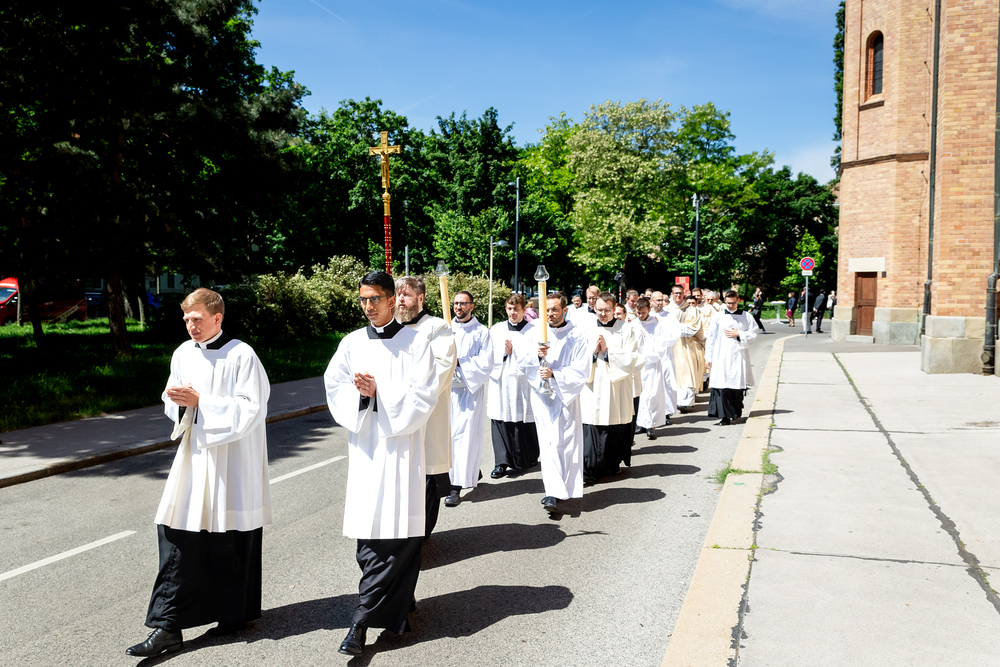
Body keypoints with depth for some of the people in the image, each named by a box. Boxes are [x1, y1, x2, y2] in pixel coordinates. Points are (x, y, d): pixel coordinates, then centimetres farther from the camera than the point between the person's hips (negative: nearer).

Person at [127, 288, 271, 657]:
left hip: (232, 459, -5)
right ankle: (169, 626, 6)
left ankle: (237, 613, 26)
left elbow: (250, 408, -15)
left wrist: (201, 401, -20)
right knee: (177, 532, -1)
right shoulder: (183, 354, 8)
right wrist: (180, 401, -8)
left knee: (232, 538, 5)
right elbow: (172, 404, 16)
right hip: (194, 453, 5)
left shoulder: (242, 356, -11)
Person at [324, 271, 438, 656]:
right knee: (369, 532, 3)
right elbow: (335, 388, 7)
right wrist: (360, 393, -12)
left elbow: (423, 396, -7)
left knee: (397, 531, -6)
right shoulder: (352, 343, 11)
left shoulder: (416, 342, 1)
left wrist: (379, 391, -15)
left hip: (401, 446, -3)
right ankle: (397, 607, 21)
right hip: (364, 447, 3)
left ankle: (363, 619, 2)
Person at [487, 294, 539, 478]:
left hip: (523, 382, -2)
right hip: (499, 382, 2)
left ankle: (527, 459, 22)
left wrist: (513, 351, -11)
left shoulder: (533, 331, 3)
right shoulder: (496, 330, 12)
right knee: (500, 422, -3)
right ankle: (501, 463, 1)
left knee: (523, 423, 3)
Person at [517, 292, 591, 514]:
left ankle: (564, 489, 17)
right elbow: (521, 362, 5)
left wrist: (554, 374, -19)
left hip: (566, 396, -1)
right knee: (549, 443, -5)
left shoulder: (576, 337, -2)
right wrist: (536, 354, -15)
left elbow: (582, 372, -8)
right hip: (542, 396, 1)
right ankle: (553, 494, -7)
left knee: (567, 443, 1)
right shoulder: (537, 333, 6)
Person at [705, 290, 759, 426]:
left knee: (738, 384, 5)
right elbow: (711, 338, 5)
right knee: (721, 386, -10)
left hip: (738, 356, 1)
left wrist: (738, 334, -8)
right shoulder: (719, 317, 4)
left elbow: (753, 333, 6)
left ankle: (736, 412, 24)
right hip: (721, 357, -1)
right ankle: (724, 417, -11)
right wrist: (708, 357, 2)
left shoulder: (746, 316, 6)